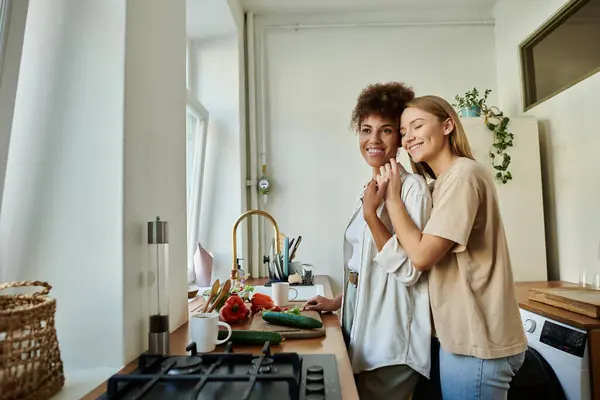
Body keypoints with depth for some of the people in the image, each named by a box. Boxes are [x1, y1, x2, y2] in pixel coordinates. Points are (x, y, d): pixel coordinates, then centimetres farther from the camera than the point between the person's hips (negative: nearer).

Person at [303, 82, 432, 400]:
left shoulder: (412, 187, -14)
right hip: (361, 325, 8)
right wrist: (336, 302, 18)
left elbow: (407, 271, -21)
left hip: (391, 336, -8)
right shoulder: (370, 190, 10)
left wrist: (370, 213, -23)